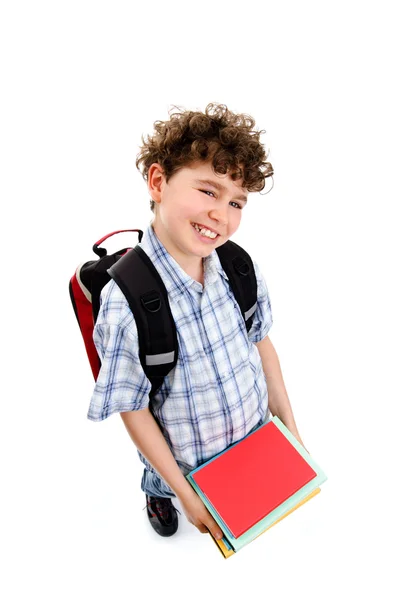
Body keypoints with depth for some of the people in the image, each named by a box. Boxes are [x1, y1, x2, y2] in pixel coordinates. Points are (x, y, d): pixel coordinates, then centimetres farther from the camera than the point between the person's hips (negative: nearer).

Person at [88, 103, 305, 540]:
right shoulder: (126, 306, -33)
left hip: (257, 438, 4)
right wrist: (184, 492, -13)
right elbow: (133, 410, -22)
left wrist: (289, 422, 2)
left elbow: (261, 343, -3)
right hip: (187, 464, -3)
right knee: (163, 485, 30)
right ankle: (157, 494, 65)